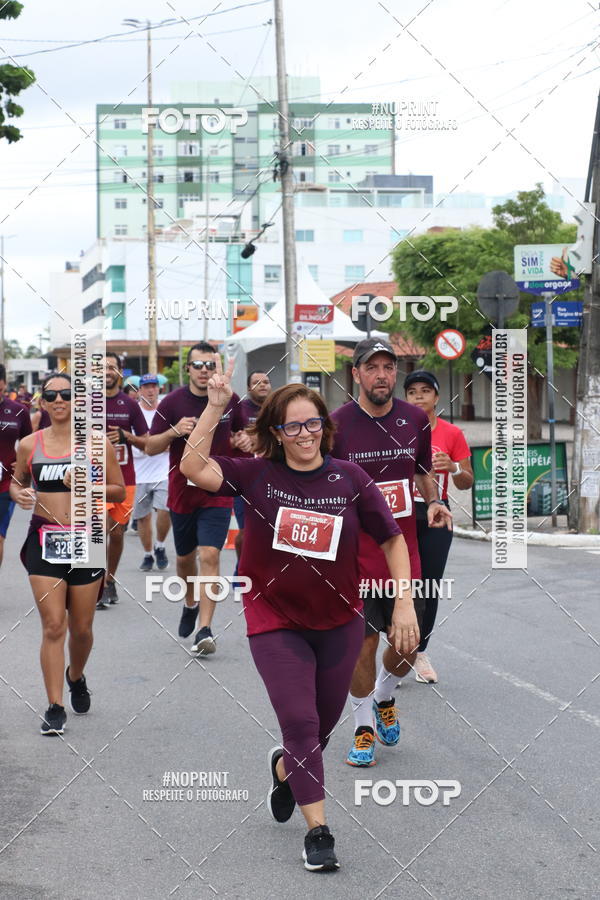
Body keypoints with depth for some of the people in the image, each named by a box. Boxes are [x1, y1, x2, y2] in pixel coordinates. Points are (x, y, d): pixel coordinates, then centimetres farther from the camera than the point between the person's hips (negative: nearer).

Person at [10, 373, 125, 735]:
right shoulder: (29, 445, 3)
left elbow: (120, 491, 3)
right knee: (53, 626, -7)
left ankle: (76, 677, 41)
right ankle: (55, 708, -2)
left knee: (81, 628, 10)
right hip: (44, 539, 0)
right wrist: (19, 494, -5)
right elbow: (16, 482, 18)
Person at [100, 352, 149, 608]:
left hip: (125, 478, 3)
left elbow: (147, 443, 7)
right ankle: (101, 587, -10)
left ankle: (110, 581, 26)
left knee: (117, 533, 10)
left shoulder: (130, 404, 6)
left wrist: (125, 435, -11)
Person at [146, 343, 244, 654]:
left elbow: (243, 432, 16)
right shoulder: (172, 402, -6)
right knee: (185, 557, 16)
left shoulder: (230, 400, -1)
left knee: (209, 555, -15)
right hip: (182, 492, 1)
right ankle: (190, 604, 46)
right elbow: (151, 447, -6)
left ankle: (205, 630, -17)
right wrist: (174, 432, -25)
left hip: (217, 493, -1)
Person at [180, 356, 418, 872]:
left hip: (339, 622, 2)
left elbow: (393, 540, -1)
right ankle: (318, 831, 5)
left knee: (324, 722, 17)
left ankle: (284, 768, 50)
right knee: (300, 722, -7)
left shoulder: (349, 479, -9)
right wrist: (216, 407, -31)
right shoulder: (258, 475, -11)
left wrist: (405, 605, -8)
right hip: (276, 622, -2)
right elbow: (194, 468, -24)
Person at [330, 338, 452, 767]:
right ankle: (363, 728, 18)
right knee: (363, 643, -1)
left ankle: (384, 698, 39)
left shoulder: (416, 419, 3)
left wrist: (433, 501, -2)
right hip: (356, 555, -3)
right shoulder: (337, 424, -8)